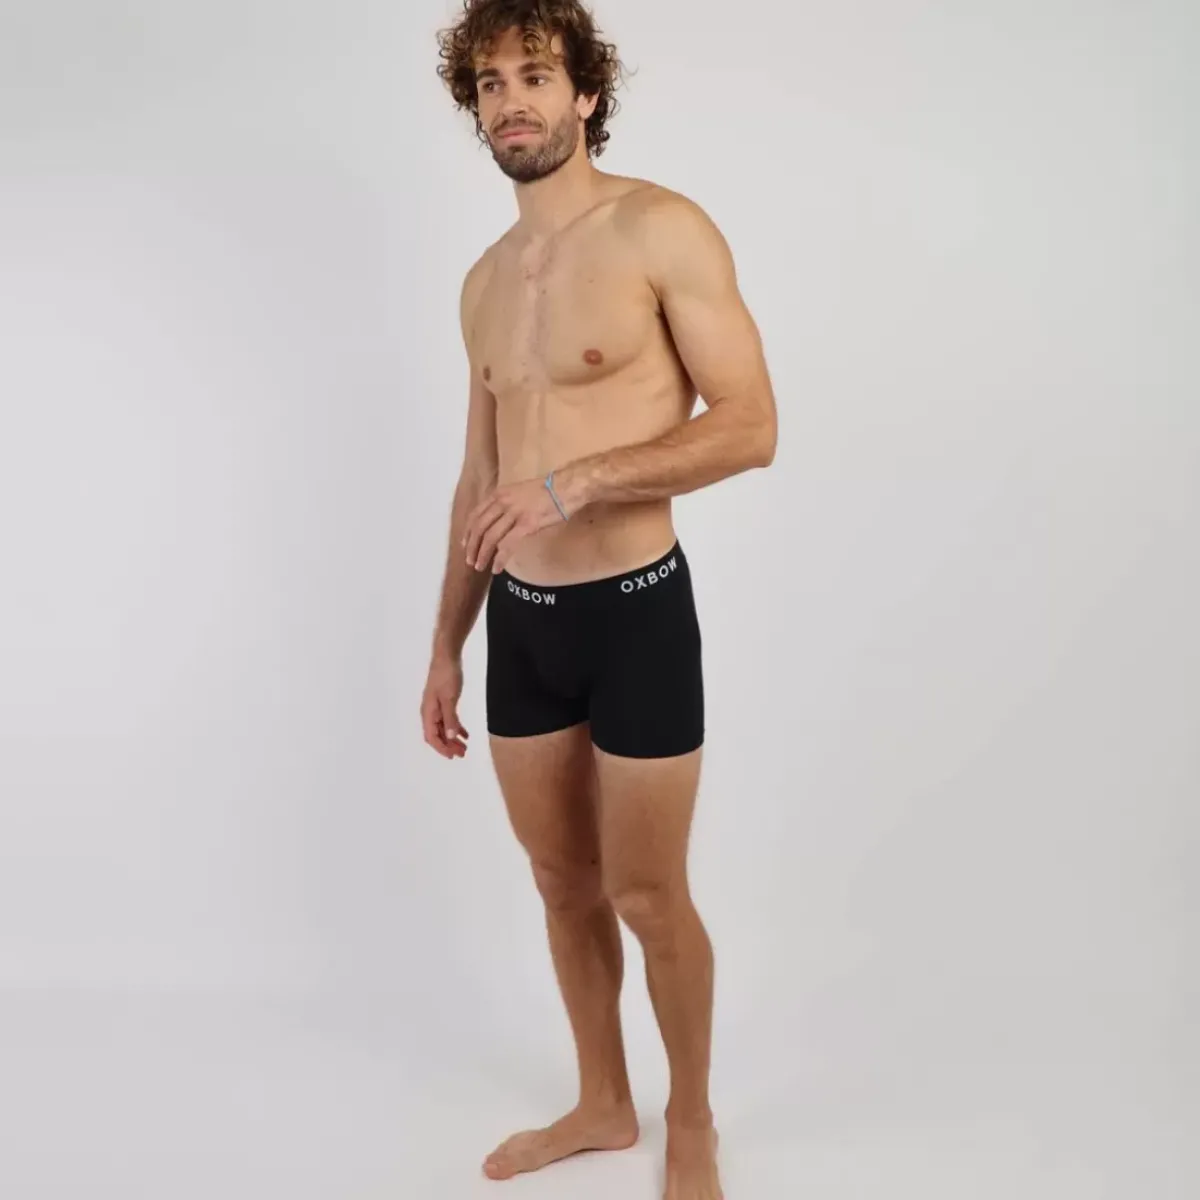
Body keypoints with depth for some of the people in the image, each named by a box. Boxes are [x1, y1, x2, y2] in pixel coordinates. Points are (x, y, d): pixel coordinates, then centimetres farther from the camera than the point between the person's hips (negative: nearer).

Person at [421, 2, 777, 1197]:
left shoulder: (661, 230, -9)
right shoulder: (485, 280, 12)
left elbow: (750, 426, -15)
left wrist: (575, 480, -24)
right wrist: (446, 645, 16)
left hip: (634, 611, -6)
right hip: (519, 620, 6)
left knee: (647, 896, 5)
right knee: (563, 884, 17)